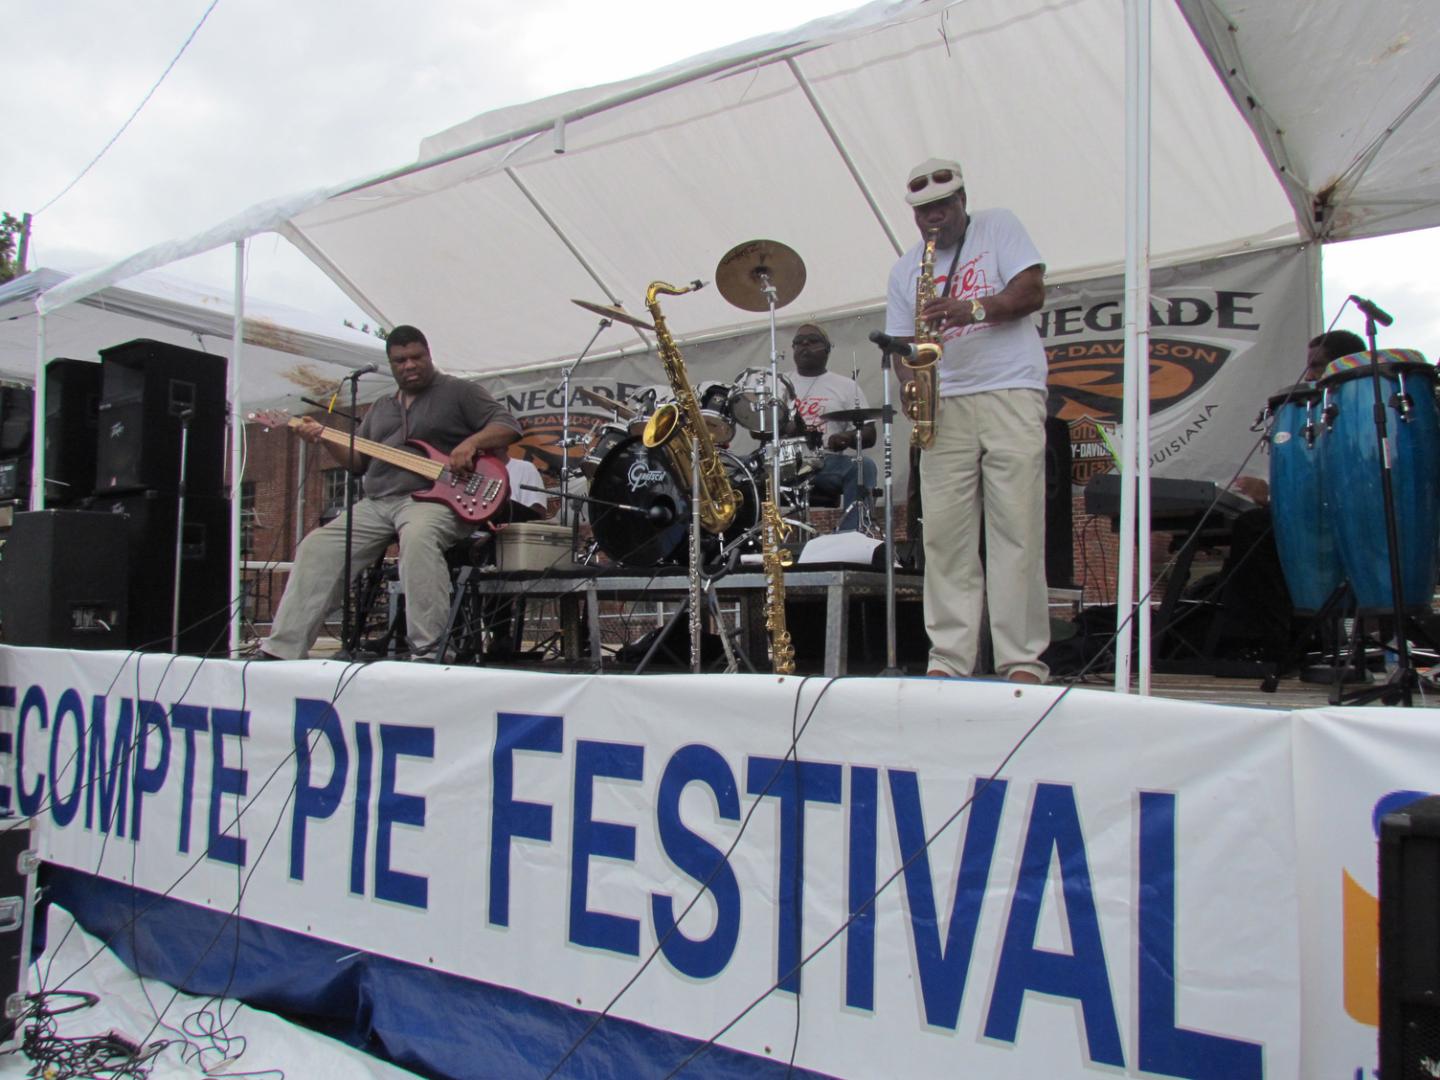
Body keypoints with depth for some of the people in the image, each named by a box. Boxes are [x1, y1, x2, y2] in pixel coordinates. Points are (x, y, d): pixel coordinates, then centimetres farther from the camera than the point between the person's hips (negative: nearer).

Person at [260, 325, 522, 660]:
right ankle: (283, 650, -5)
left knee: (417, 537, -40)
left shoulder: (459, 391, 8)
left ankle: (428, 650, -39)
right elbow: (359, 461, 23)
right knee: (317, 548, -8)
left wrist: (472, 442, -20)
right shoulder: (380, 408, 26)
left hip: (434, 498, -7)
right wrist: (326, 438, 5)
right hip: (377, 503, 7)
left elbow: (508, 425, -2)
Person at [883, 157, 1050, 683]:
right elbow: (902, 343, 14)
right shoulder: (905, 269, 18)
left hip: (1011, 395, -3)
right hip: (945, 407, 3)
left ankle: (1023, 661, -4)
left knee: (1017, 529, -8)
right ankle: (949, 659, 2)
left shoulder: (999, 227, 10)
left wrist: (971, 309, -18)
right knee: (943, 533, -3)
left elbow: (1033, 291, -3)